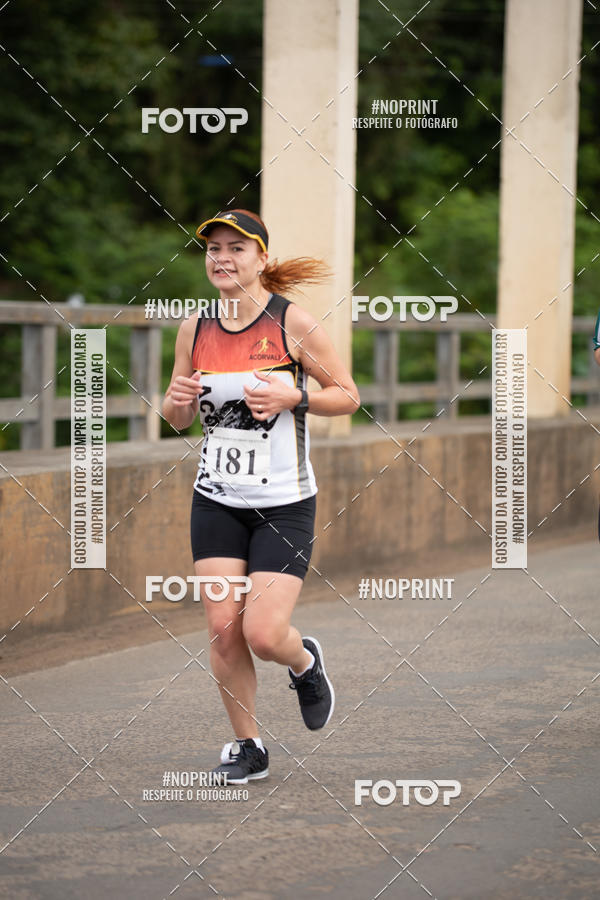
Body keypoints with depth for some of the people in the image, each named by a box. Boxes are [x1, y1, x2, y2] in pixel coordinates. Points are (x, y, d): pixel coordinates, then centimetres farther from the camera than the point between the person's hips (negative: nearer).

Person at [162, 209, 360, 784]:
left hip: (284, 504, -4)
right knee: (222, 628, -2)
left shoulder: (292, 322, -8)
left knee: (264, 633, -11)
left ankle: (305, 662, 25)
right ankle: (246, 746, 16)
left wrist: (292, 396, -19)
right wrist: (179, 400, -10)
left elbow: (347, 396, -2)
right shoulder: (194, 328, 3)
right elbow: (177, 418, 14)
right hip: (216, 499, 4)